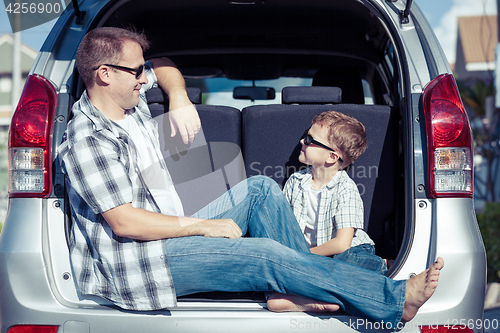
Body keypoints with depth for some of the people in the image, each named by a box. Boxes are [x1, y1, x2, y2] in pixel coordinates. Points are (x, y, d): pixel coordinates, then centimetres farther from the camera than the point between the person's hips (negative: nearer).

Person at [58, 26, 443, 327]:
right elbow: (125, 223, -25)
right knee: (265, 255, -21)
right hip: (139, 262, -10)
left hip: (173, 234, 10)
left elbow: (162, 64, 27)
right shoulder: (87, 142, -21)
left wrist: (180, 98, 5)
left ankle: (303, 286, -4)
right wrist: (202, 225, -18)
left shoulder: (131, 97, 6)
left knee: (260, 190, 2)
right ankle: (394, 300, -17)